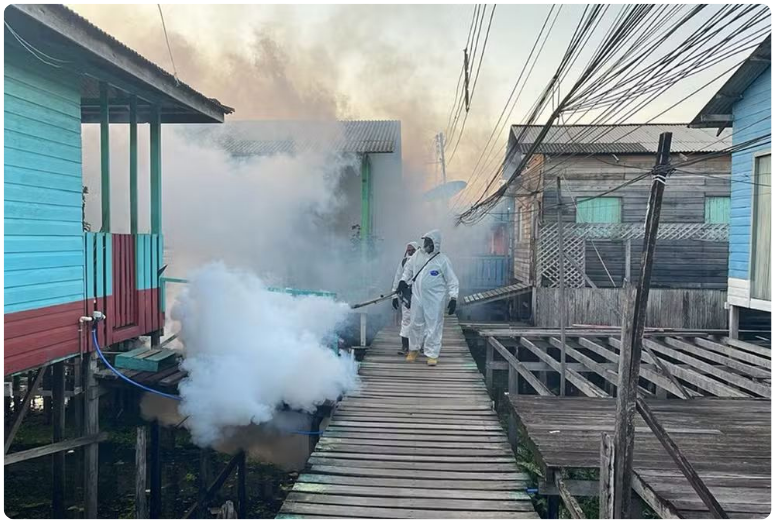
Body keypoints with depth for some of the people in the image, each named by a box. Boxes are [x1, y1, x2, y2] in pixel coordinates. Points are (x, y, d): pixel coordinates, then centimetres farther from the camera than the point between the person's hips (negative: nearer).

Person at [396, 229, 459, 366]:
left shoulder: (442, 260, -10)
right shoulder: (418, 254, 3)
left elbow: (452, 280, -8)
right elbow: (408, 268, 20)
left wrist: (453, 298, -14)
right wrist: (403, 281, 10)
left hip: (435, 300, -4)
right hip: (417, 297, 4)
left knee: (434, 326, 0)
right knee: (415, 324, 14)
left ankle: (432, 354, 11)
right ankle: (414, 348, 33)